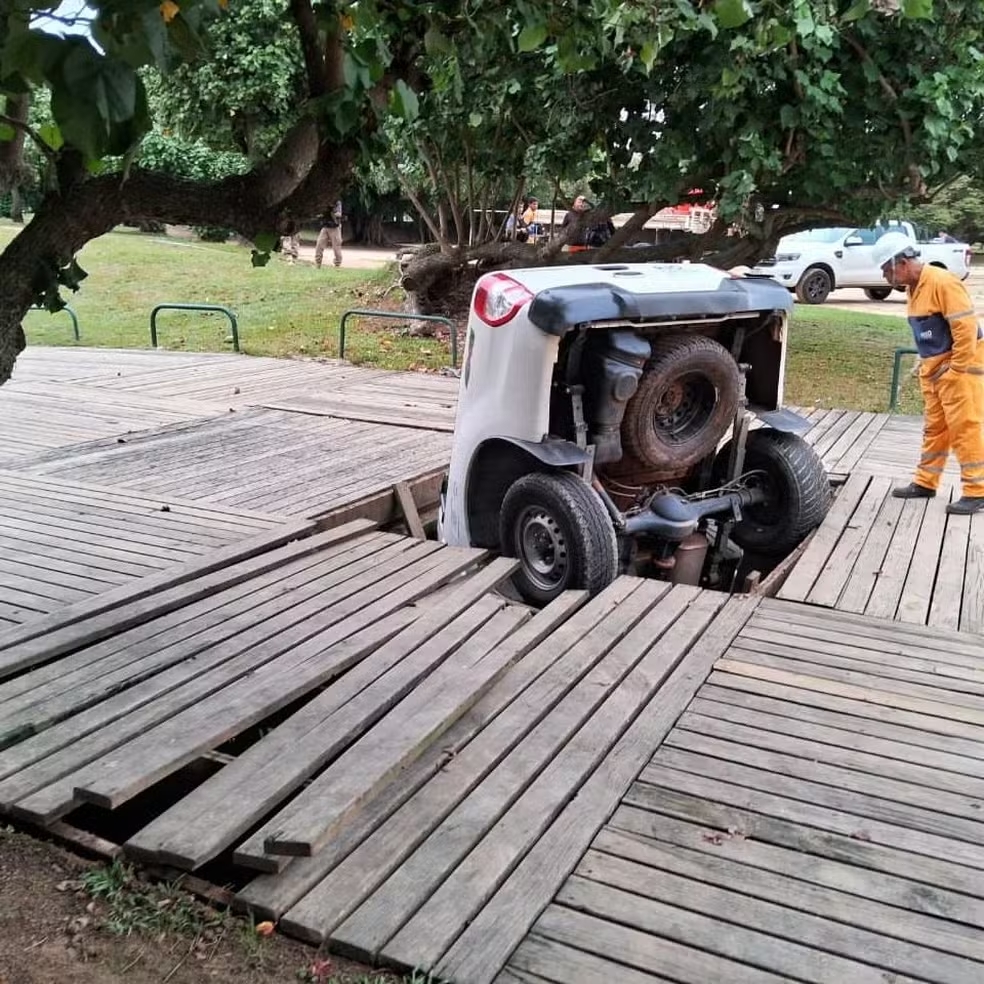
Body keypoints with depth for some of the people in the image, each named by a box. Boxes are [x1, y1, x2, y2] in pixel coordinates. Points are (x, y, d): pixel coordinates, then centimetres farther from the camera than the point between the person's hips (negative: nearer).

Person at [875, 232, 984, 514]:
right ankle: (925, 483, 23)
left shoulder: (942, 283, -20)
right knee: (934, 428, 15)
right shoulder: (913, 287, 9)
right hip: (934, 369, 9)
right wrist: (927, 365, 13)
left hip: (959, 367, -9)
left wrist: (956, 370, -19)